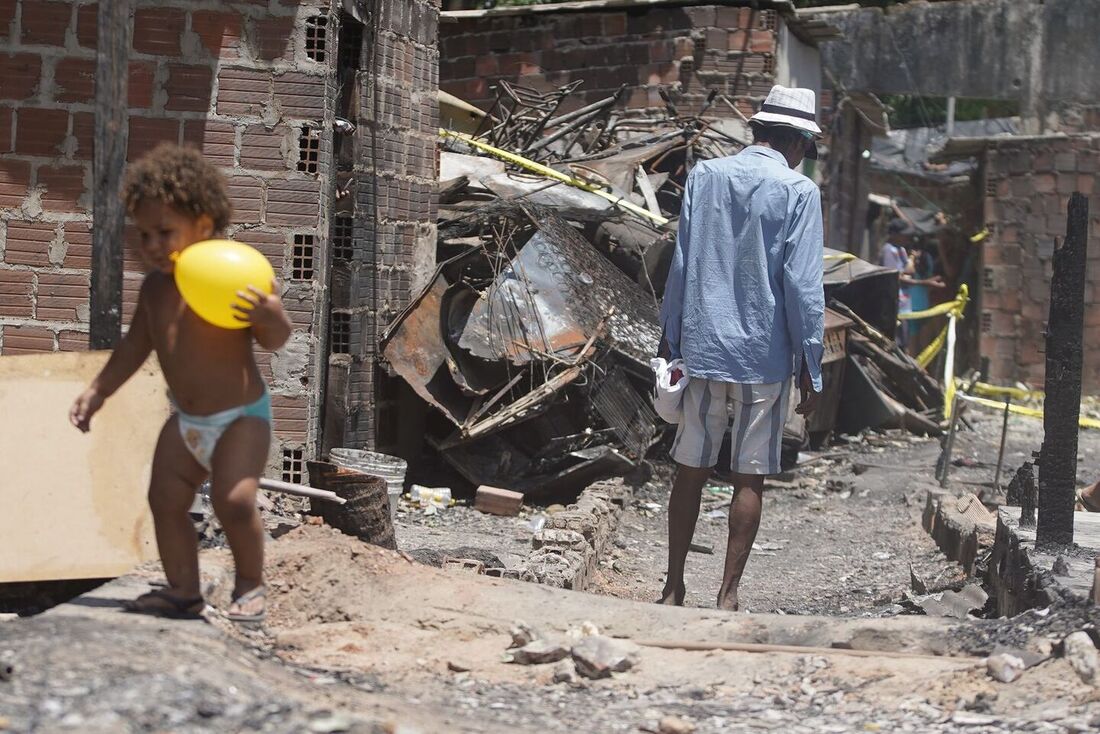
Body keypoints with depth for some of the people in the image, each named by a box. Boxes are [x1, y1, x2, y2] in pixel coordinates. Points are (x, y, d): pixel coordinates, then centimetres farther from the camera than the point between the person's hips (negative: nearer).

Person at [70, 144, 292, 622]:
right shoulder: (155, 286, 2)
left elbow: (276, 339, -14)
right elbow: (136, 344, 15)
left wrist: (267, 316, -37)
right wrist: (98, 390, 16)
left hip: (241, 416, -7)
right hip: (186, 421, 7)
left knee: (234, 502, -19)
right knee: (165, 500, 0)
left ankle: (250, 586, 3)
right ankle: (184, 591, 13)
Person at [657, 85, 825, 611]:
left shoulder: (704, 176, 4)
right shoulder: (798, 192, -7)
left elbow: (680, 264, 6)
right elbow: (803, 286, -9)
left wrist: (670, 339, 14)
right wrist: (810, 366, -3)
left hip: (702, 348, 3)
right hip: (765, 356, -3)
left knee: (690, 470, 11)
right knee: (749, 478, 4)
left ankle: (673, 587, 16)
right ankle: (728, 595, 6)